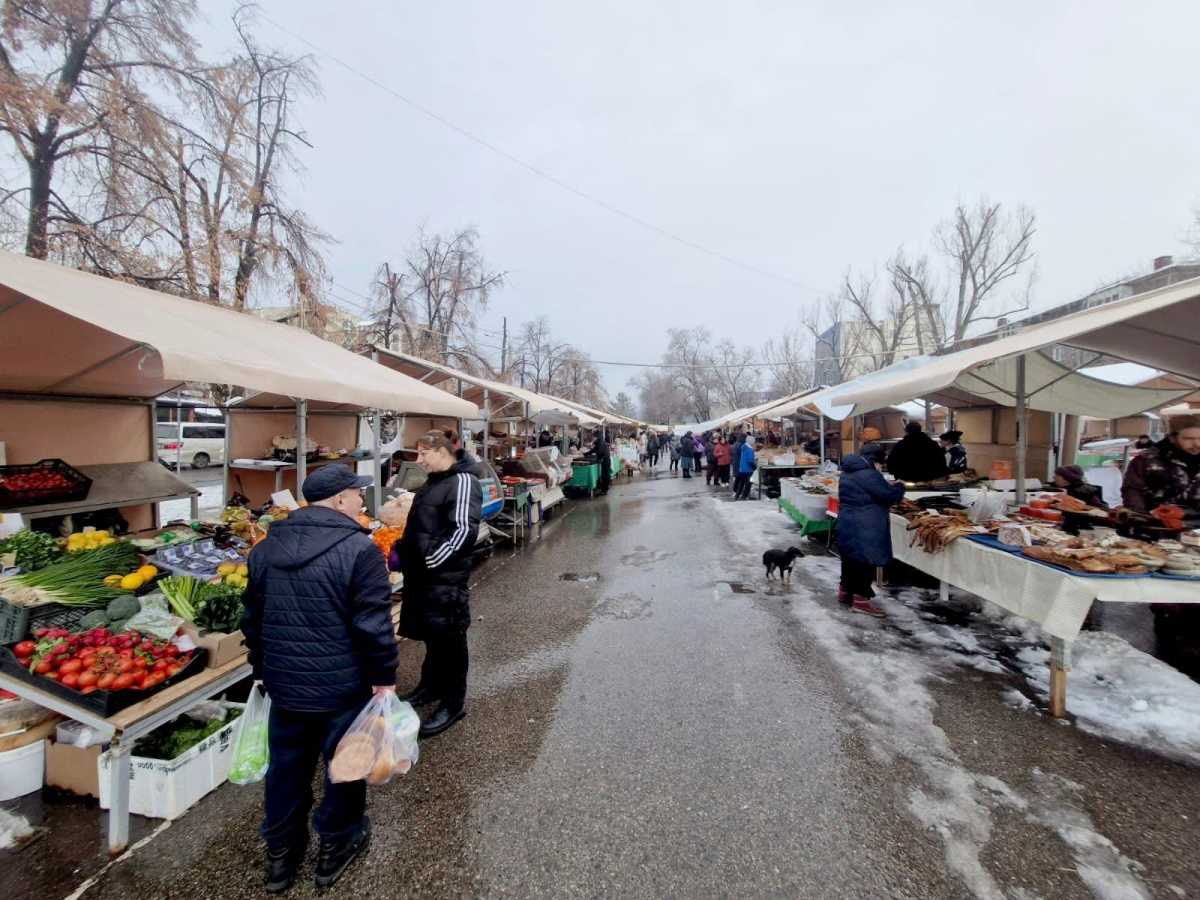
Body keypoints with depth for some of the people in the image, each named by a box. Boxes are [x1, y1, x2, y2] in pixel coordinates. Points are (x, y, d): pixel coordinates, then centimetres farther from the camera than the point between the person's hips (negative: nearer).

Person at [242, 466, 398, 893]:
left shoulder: (266, 548, 2)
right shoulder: (359, 549, -21)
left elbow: (253, 618, 11)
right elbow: (373, 625, -21)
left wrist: (262, 670, 22)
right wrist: (385, 677, -8)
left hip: (285, 684, 6)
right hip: (343, 686, -5)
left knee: (286, 767, 23)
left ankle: (281, 854, 40)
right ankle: (336, 847, 35)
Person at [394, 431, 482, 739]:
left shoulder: (462, 482, -16)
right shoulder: (432, 482, 14)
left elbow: (463, 532, -24)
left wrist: (429, 561, -20)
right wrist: (401, 551, 10)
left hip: (446, 579, -9)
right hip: (423, 575, 9)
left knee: (448, 640, 4)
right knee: (430, 635, 22)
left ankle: (453, 703, 21)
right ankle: (430, 686, 41)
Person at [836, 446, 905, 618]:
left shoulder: (847, 473, 11)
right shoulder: (869, 475, -19)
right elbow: (889, 495, -14)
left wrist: (887, 487, 18)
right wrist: (899, 487, 6)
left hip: (847, 524, 9)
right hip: (864, 527, -9)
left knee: (850, 558, 18)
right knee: (866, 560, 0)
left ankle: (845, 592, 28)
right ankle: (860, 600, 6)